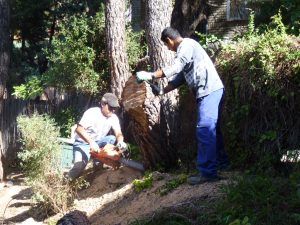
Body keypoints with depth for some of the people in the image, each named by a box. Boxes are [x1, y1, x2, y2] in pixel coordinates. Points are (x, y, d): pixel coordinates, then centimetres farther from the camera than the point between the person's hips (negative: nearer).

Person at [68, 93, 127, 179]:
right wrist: (91, 142, -43)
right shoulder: (92, 113, -21)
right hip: (83, 143, -6)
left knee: (112, 138, -23)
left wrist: (120, 142, -38)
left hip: (97, 143, 6)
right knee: (80, 164, -31)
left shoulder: (113, 118, -4)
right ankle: (68, 179, 1)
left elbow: (118, 133, -13)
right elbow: (79, 129, -31)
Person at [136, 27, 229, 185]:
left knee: (204, 131, -14)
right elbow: (180, 77, 25)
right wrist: (162, 91, 23)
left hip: (210, 90, -11)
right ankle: (221, 161, 30)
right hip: (209, 92, 11)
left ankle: (207, 172, -16)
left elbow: (175, 68, -20)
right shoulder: (184, 49, 23)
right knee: (212, 129, 19)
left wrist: (150, 76, -18)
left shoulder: (187, 45, -8)